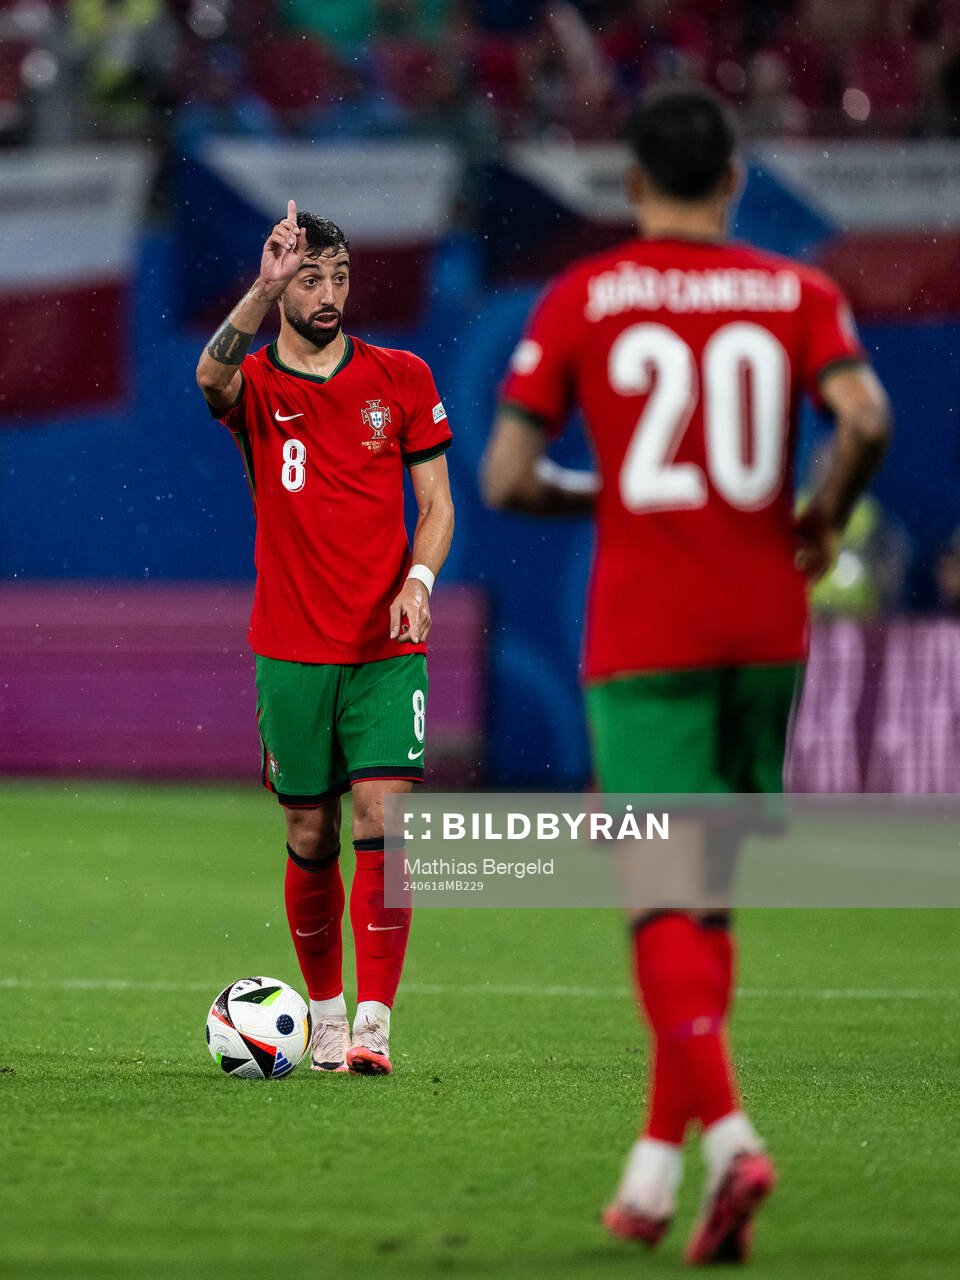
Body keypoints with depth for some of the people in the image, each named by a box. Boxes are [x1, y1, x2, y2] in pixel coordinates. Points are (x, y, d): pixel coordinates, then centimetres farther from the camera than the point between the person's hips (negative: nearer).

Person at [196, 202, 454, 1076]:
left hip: (387, 645, 0)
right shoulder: (255, 384, 1)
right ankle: (324, 1012, 23)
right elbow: (212, 374, -25)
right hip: (290, 650, 0)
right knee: (311, 839, 6)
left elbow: (437, 503, 8)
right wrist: (262, 292, -40)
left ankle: (372, 1026, -13)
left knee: (380, 822, -12)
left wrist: (419, 580, -11)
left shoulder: (402, 379, 4)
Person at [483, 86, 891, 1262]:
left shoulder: (580, 301, 1)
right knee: (707, 895, 14)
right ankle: (655, 1168, 18)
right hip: (766, 634, 3)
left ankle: (725, 1132, -28)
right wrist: (822, 520, 4)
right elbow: (865, 419, -13)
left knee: (666, 901, -7)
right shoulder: (794, 294, 4)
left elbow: (505, 480, -3)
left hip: (643, 637, -3)